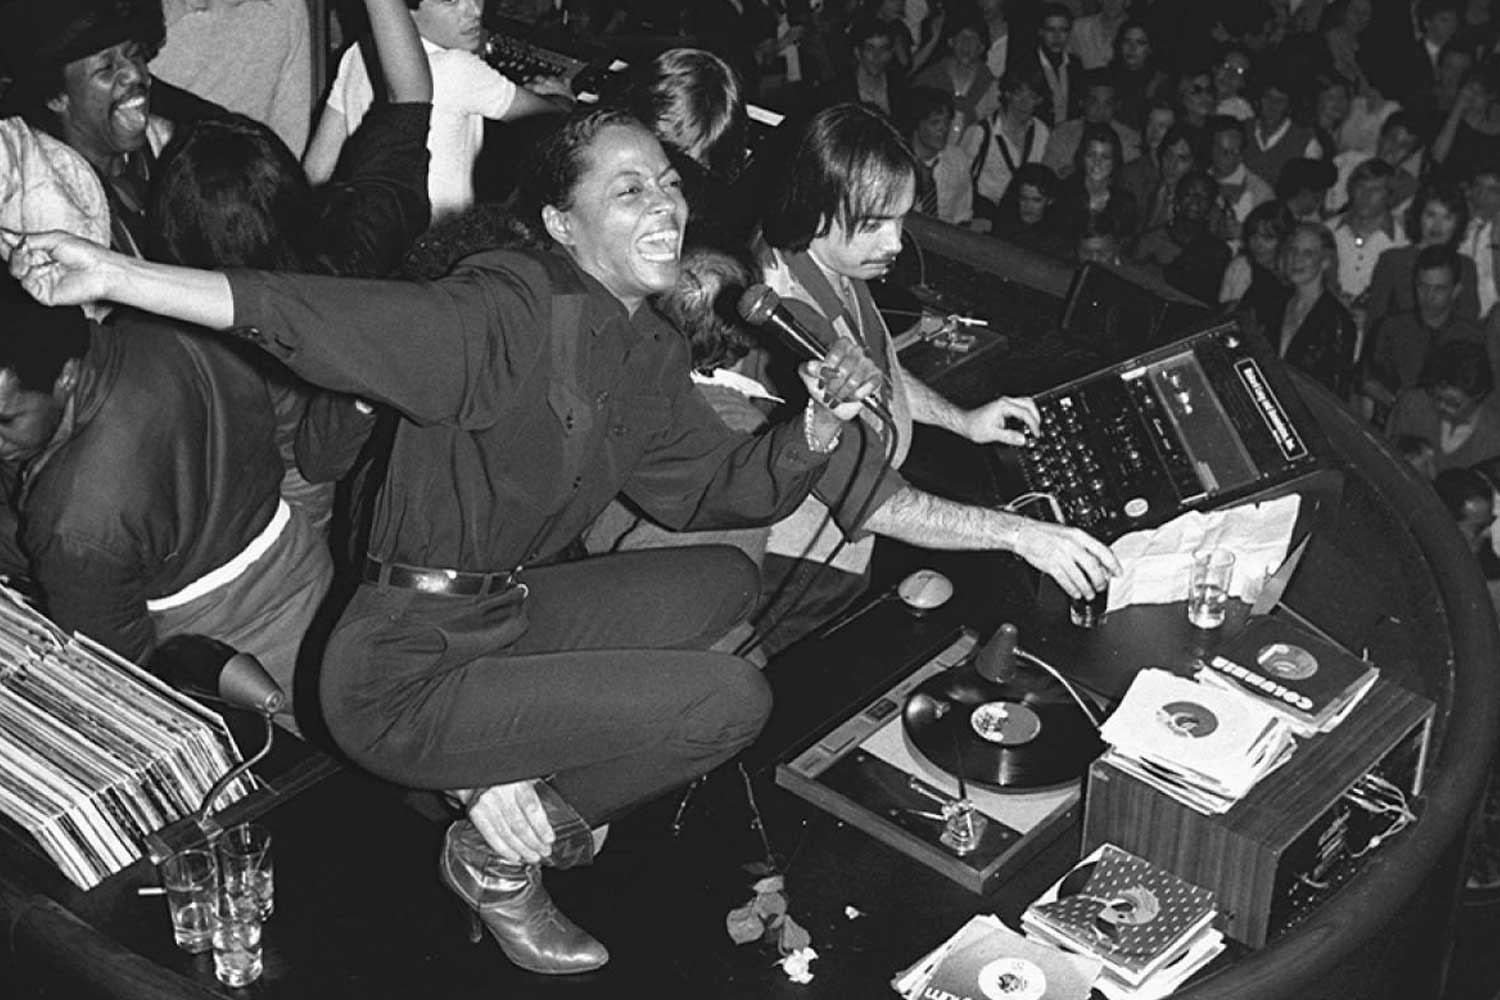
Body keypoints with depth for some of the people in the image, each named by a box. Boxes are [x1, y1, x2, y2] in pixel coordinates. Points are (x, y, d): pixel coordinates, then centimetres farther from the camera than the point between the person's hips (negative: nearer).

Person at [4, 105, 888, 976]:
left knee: (726, 579, 18)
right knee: (731, 701, -14)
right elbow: (326, 315, -32)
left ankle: (528, 780, 10)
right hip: (403, 676, -9)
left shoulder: (650, 354, 7)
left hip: (509, 613, 9)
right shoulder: (511, 313, -21)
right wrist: (111, 275, -41)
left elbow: (724, 489, 14)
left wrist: (822, 426, -5)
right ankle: (495, 854, 5)